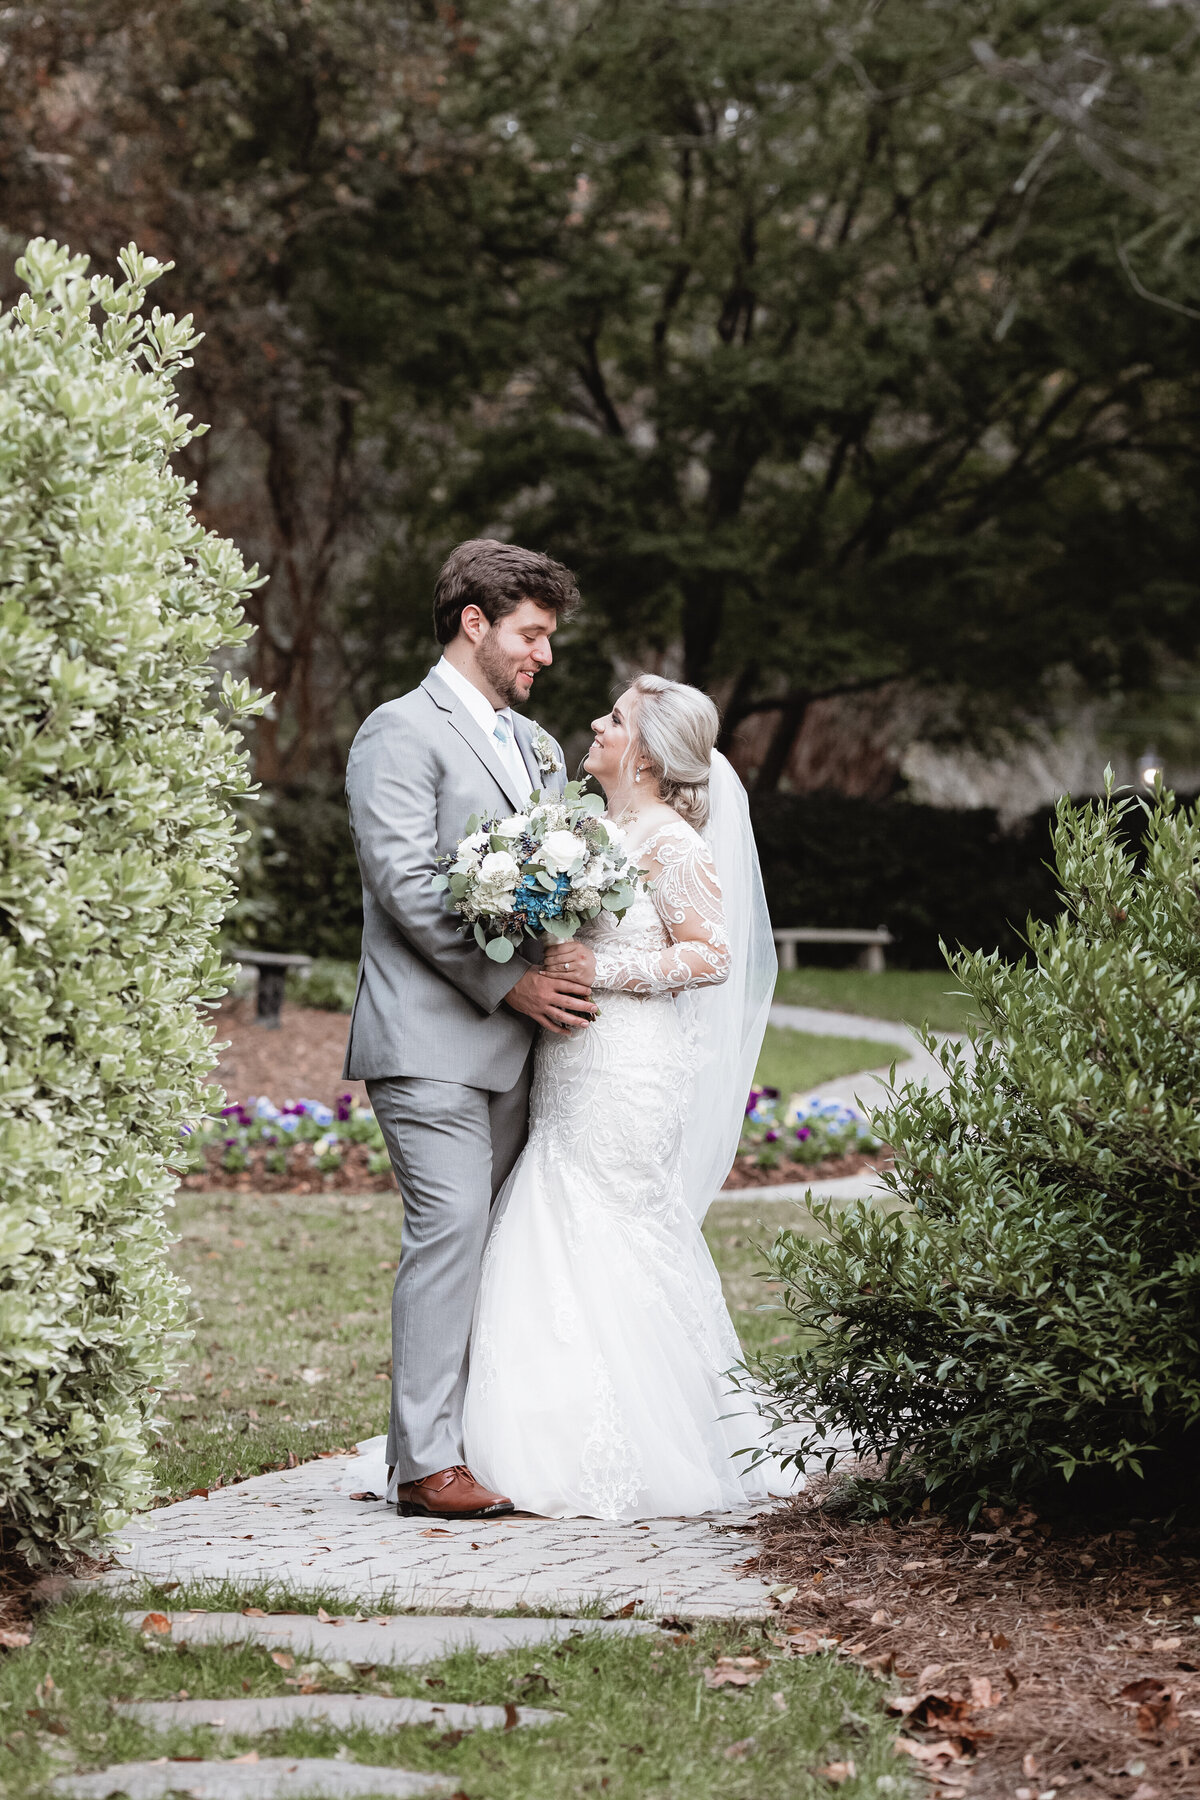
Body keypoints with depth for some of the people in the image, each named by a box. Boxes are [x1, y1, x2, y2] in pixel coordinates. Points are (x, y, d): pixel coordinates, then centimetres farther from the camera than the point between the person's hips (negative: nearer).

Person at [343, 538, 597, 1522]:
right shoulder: (402, 731, -4)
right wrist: (509, 984, -15)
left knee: (492, 1238, 5)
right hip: (430, 1034, -8)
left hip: (509, 1041, 8)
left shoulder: (537, 746, 22)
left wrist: (570, 975, 4)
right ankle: (426, 1460, -11)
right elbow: (408, 884, -13)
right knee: (451, 1228, -13)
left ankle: (482, 1438, 7)